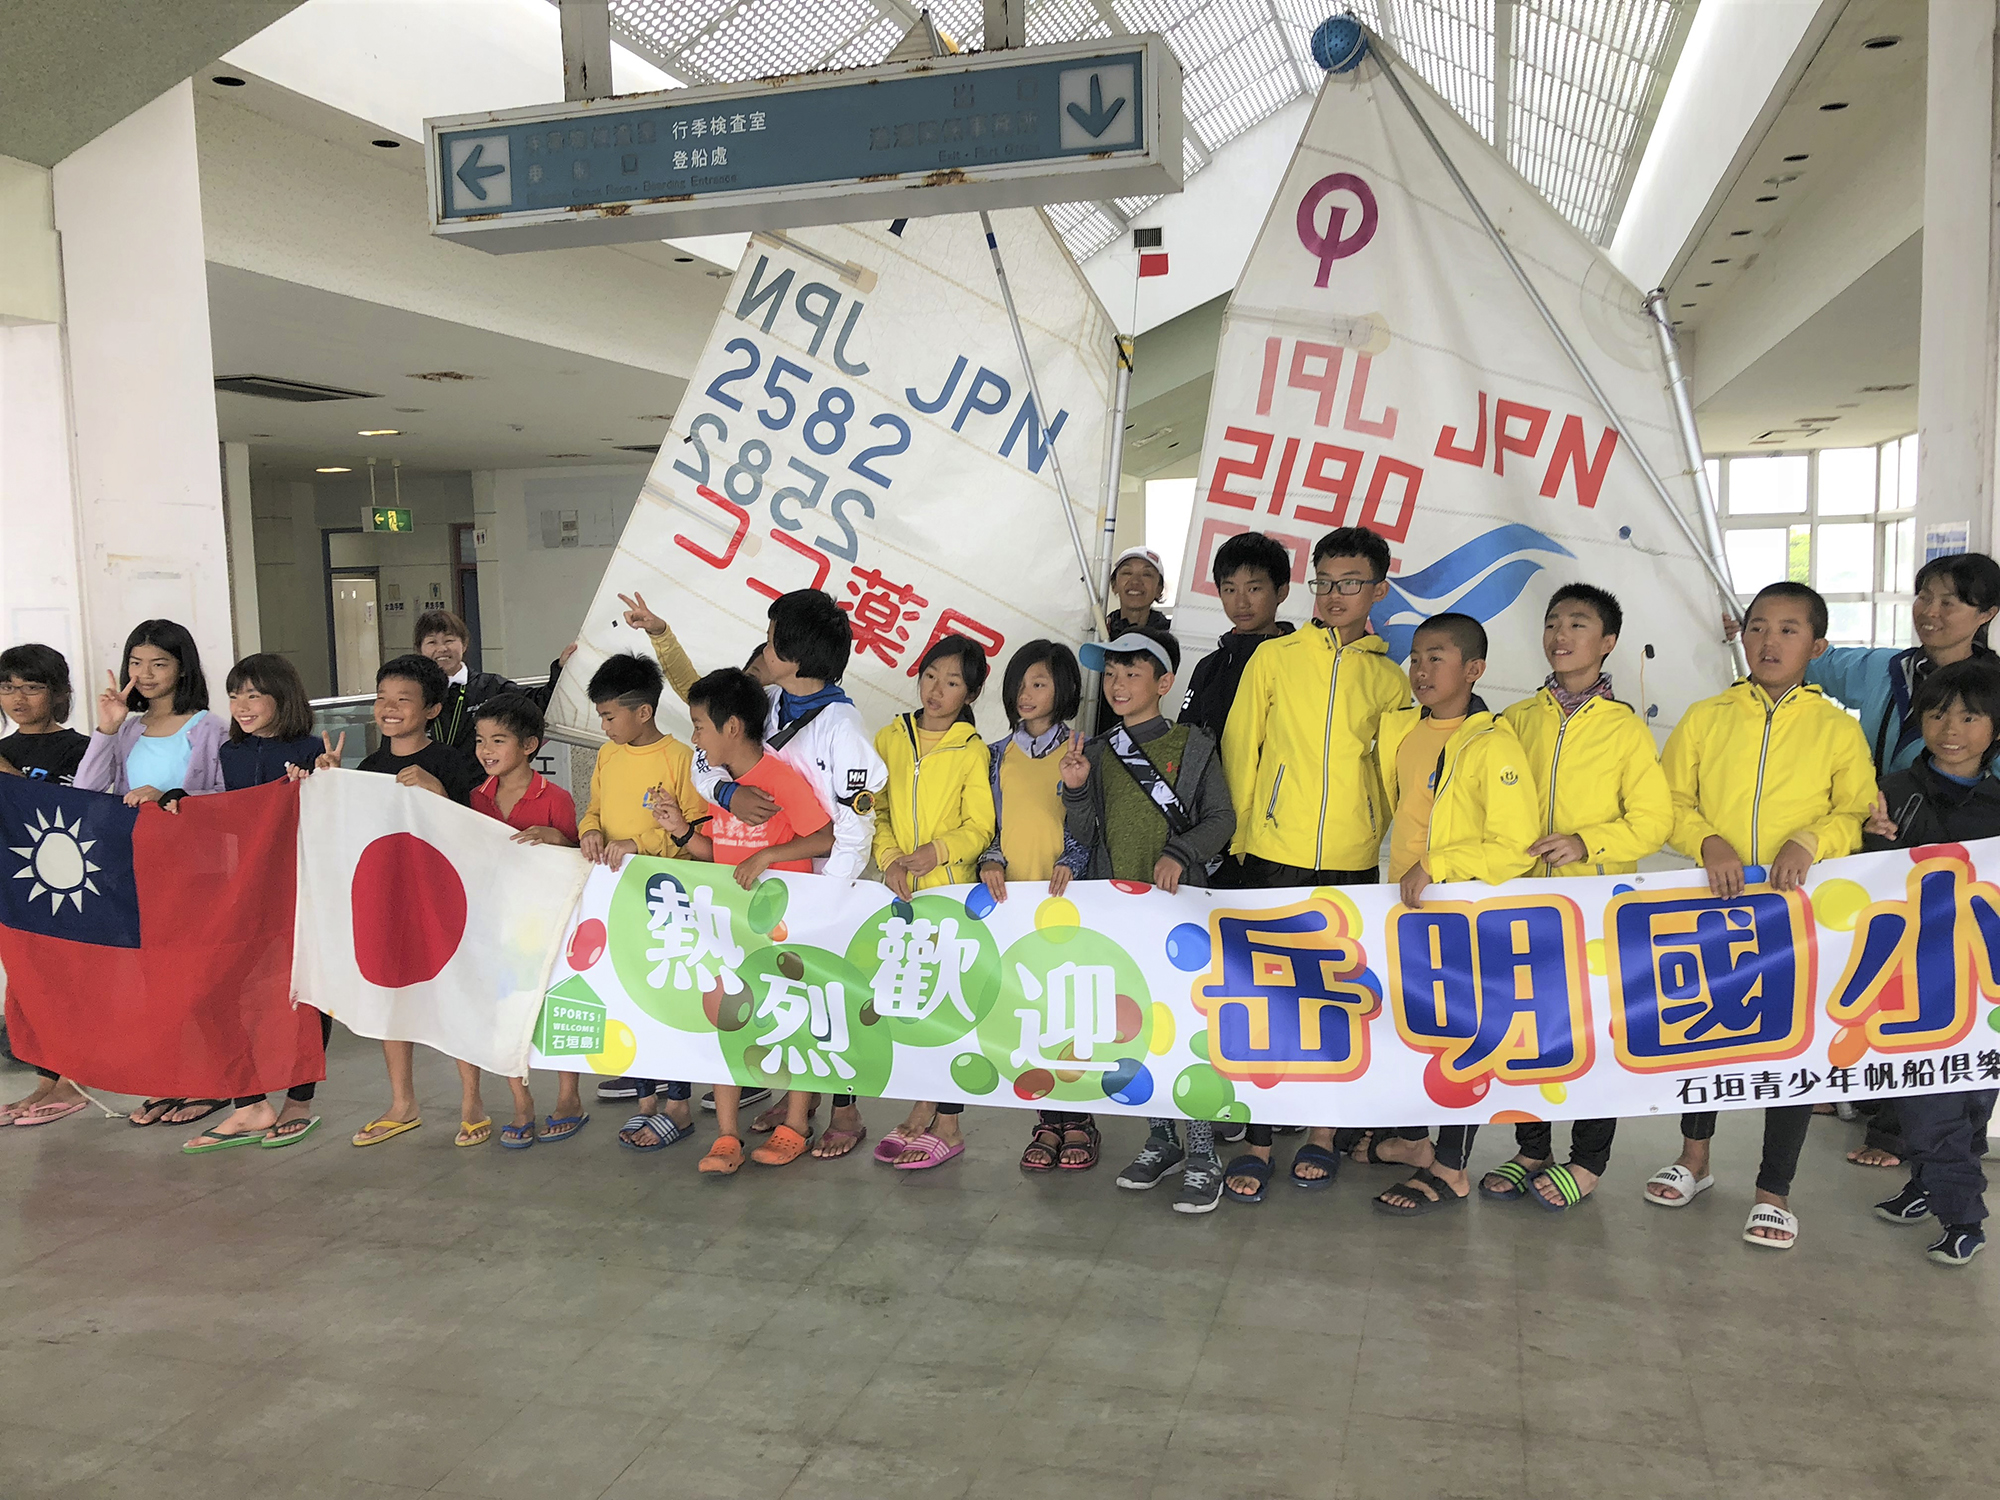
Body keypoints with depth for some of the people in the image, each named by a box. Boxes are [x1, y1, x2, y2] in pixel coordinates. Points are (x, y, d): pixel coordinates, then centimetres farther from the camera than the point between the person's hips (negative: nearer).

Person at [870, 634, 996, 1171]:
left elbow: (980, 827, -5)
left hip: (952, 890, -4)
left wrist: (935, 850, -22)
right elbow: (875, 810, 8)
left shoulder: (973, 752, -2)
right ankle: (923, 1110, 24)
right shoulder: (890, 739, 8)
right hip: (901, 894, 4)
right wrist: (890, 858, -8)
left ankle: (947, 1127, 8)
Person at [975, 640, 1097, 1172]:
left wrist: (1071, 861, -15)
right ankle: (1049, 1120, 14)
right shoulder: (998, 755, 13)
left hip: (1064, 897, -3)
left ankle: (1079, 1120, 10)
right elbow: (986, 822, 14)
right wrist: (991, 859, -5)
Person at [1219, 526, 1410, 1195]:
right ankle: (1258, 1140, 9)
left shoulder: (1391, 680, 8)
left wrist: (1364, 832, 8)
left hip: (1353, 864, 2)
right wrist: (1248, 829, 5)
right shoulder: (1274, 657, 3)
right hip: (1274, 859, -1)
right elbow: (1238, 749, 5)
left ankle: (1324, 1129, 22)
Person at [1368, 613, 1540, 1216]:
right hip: (1405, 912, 7)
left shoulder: (1495, 746, -15)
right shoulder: (1398, 731, 5)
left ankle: (1450, 1169, 14)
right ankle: (1411, 1140, 32)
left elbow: (1516, 848, -19)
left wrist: (1435, 867, -22)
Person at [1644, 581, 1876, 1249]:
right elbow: (1670, 801, 3)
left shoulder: (1838, 729, 2)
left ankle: (1774, 1192, 17)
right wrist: (1708, 842, -14)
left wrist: (1808, 842, -19)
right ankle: (1694, 1158, 34)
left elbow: (1857, 814, -1)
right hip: (1713, 903, 2)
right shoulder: (1705, 719, 5)